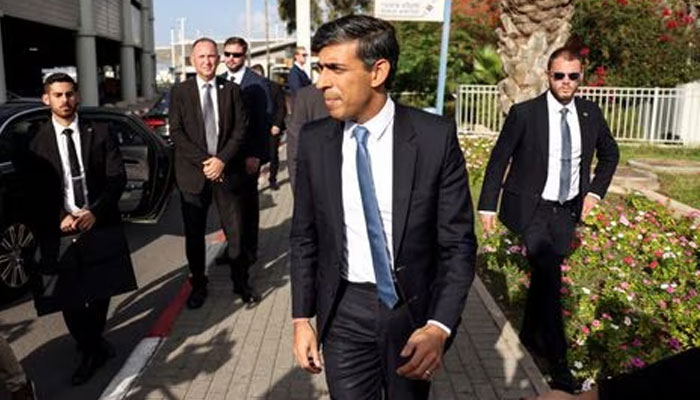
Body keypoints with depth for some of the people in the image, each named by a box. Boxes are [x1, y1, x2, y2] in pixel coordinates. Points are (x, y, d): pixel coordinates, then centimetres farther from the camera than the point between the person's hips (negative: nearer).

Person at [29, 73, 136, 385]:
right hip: (59, 232, -1)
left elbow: (117, 177, -1)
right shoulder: (36, 141, 0)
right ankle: (93, 349, 23)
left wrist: (95, 212, -12)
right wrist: (59, 218, -13)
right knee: (69, 298, 2)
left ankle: (91, 344, 37)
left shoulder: (99, 133, 3)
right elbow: (34, 191, 1)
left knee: (100, 292, 13)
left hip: (101, 227, 1)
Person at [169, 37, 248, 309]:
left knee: (235, 229, 2)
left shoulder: (231, 90, 6)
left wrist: (222, 159, -12)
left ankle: (239, 279, 19)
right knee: (194, 232, 7)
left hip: (227, 170, 0)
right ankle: (198, 284, 22)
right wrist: (203, 162, -12)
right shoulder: (180, 92, 4)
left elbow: (241, 128, 0)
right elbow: (176, 132, -2)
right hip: (193, 172, 0)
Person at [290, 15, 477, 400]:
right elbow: (304, 237, 3)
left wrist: (440, 326, -19)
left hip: (414, 308, -1)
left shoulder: (435, 136, -13)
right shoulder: (314, 140, -6)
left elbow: (458, 242, -9)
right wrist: (302, 318, 2)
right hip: (344, 312, 1)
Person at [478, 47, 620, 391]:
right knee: (549, 278, -11)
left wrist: (595, 191, 8)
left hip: (567, 210, 5)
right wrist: (487, 206, -7)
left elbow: (609, 154, 18)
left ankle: (531, 335, 36)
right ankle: (558, 363, 1)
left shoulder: (591, 114, 2)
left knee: (544, 275, 15)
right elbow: (498, 160, -6)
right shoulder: (524, 113, -11)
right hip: (531, 208, -4)